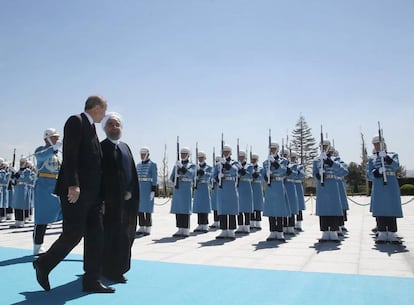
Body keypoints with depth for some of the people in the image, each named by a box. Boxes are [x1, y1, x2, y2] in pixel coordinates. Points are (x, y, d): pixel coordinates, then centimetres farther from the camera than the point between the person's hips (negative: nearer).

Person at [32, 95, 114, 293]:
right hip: (76, 191, -9)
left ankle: (91, 281, 11)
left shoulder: (91, 128, 21)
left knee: (95, 235, 5)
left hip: (92, 192, 9)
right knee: (74, 233, -6)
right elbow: (70, 155, -16)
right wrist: (73, 184, -24)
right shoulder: (76, 121, -5)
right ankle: (43, 264, 18)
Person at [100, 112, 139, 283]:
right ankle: (111, 271, 14)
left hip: (127, 200, 6)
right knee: (111, 235, 0)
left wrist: (131, 192, 0)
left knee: (125, 234, 13)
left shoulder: (125, 147, 14)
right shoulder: (101, 148, -4)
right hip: (110, 200, -6)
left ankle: (119, 267, 30)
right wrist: (101, 200, -17)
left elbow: (132, 172, 12)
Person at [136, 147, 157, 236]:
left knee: (147, 209, -5)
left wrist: (153, 191, -16)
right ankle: (142, 228, 14)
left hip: (148, 189, -6)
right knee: (139, 208, 6)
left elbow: (155, 178, -10)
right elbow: (137, 178, 16)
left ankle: (148, 229, 4)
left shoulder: (153, 164, -6)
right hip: (139, 189, 6)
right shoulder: (139, 165, 13)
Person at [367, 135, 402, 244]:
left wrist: (388, 159, -30)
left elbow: (395, 166, -12)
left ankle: (392, 234, 5)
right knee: (380, 210, 0)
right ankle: (382, 233, 7)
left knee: (392, 209, -1)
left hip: (391, 187, -1)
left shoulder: (393, 155, 10)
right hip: (378, 188, 1)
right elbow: (369, 175, 4)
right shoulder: (372, 158, 13)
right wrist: (376, 172, -16)